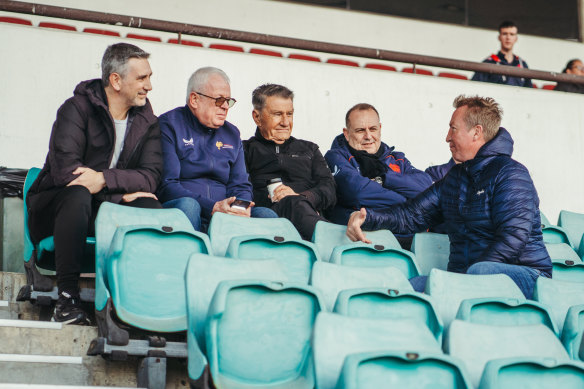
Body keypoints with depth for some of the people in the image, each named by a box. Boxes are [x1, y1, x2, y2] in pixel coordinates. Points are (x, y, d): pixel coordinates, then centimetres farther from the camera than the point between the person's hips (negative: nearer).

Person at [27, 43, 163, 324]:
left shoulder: (146, 119, 5)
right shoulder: (76, 109, -10)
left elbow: (151, 176, -8)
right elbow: (65, 170, -23)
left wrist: (104, 179, -26)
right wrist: (124, 192, -21)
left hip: (107, 207, 3)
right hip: (55, 204, -3)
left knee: (151, 207, -27)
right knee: (78, 194, -38)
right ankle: (67, 296, -31)